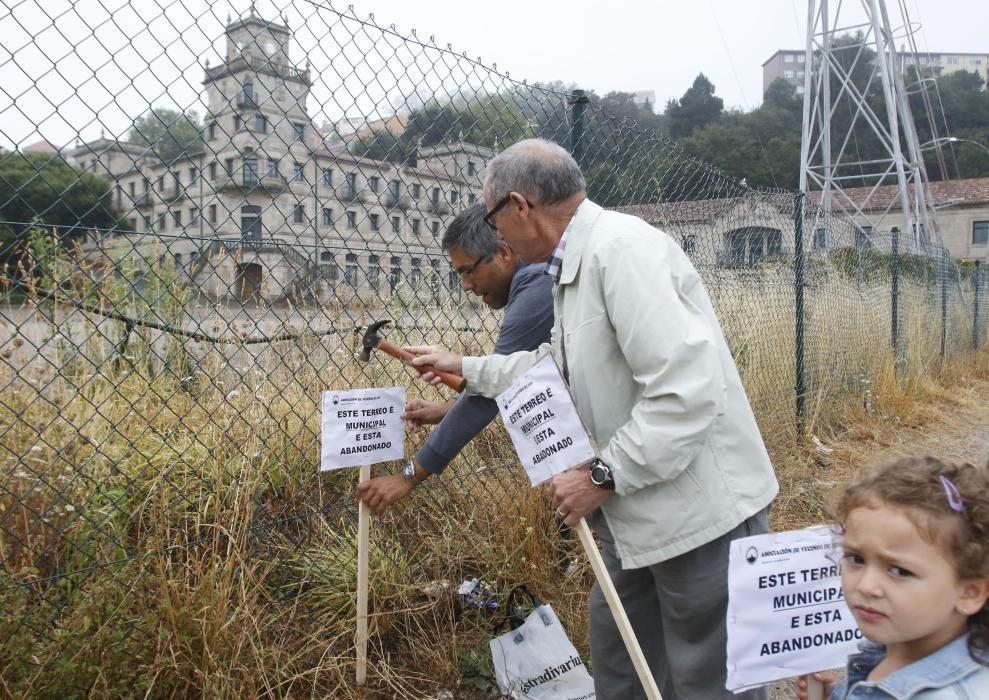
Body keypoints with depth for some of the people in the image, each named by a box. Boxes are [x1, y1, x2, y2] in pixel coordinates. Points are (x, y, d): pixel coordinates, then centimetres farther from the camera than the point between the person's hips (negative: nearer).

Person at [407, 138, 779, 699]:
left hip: (701, 511, -10)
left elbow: (685, 392, -29)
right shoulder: (573, 265, 11)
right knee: (617, 654, 24)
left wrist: (602, 477, -19)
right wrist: (463, 366, 28)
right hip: (639, 510, 10)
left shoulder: (622, 248, -23)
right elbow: (553, 361, 25)